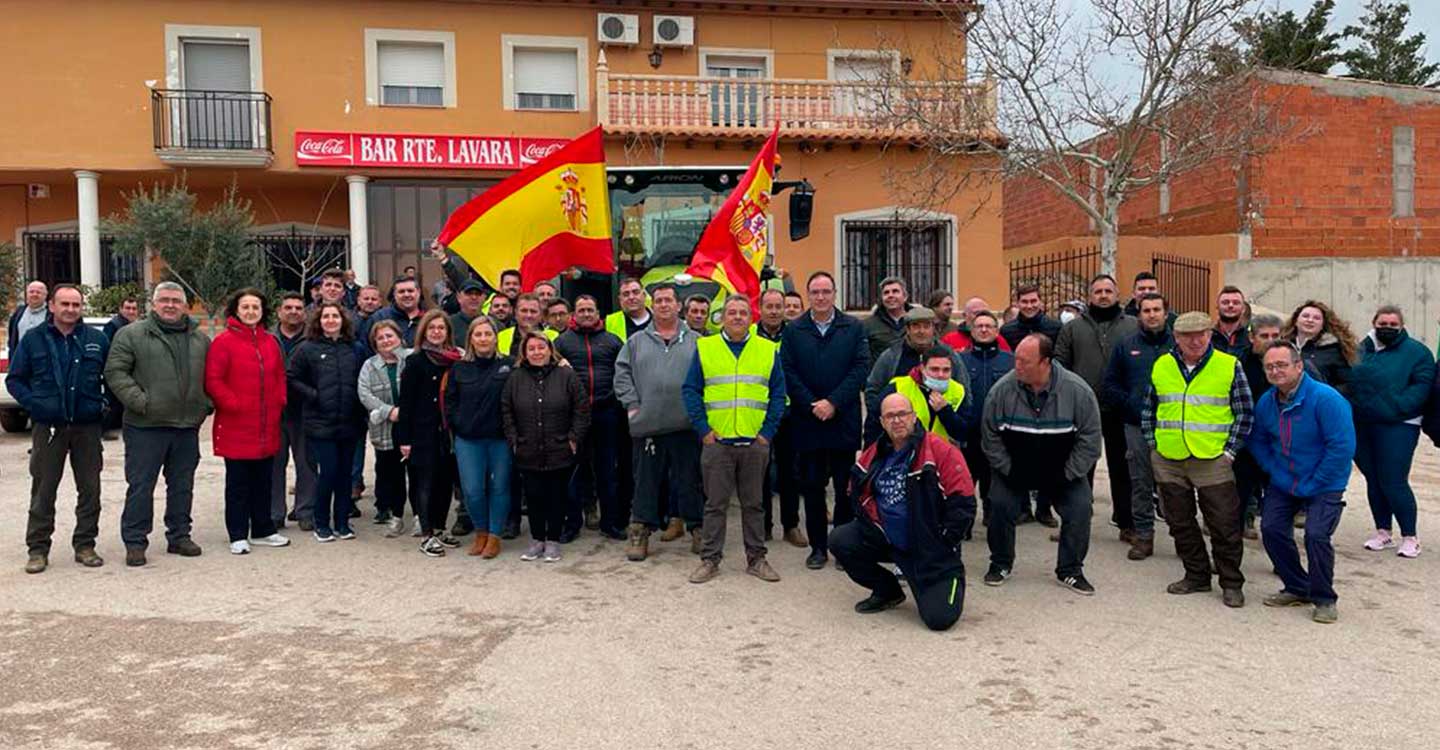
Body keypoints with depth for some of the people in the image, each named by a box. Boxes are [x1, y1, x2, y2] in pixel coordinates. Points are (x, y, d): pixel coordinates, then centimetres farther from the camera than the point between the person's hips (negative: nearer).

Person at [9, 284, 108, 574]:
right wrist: (34, 404, -6)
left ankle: (85, 546, 16)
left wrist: (106, 405, 2)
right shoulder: (32, 340, 4)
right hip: (48, 428, -1)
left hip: (87, 427, 1)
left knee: (90, 489, 5)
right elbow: (14, 379, 8)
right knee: (43, 490, 3)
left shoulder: (97, 340, 6)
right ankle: (38, 548, 12)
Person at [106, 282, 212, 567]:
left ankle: (179, 535, 23)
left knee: (182, 485, 12)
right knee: (140, 485, 1)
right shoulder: (131, 335, -1)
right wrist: (140, 401, -15)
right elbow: (115, 372, -6)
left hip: (188, 426, 4)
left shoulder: (201, 340, 12)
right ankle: (135, 542, 10)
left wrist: (206, 404, 6)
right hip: (146, 426, -4)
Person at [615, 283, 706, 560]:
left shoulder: (695, 341, 8)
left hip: (686, 425, -1)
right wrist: (632, 405, -1)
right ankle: (639, 532, 15)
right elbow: (622, 373, 8)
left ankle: (698, 530, 18)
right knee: (646, 481, 6)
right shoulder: (637, 341, 11)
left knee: (690, 480, 6)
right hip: (646, 425, 1)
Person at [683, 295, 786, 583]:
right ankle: (710, 560, 13)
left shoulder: (768, 350, 7)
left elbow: (779, 393, 7)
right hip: (717, 441, -1)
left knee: (753, 503, 9)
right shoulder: (704, 348, 5)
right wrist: (703, 428, -6)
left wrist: (768, 430, -4)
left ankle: (756, 558, 19)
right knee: (715, 503, 5)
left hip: (755, 442, 1)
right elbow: (690, 390, 3)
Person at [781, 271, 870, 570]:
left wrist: (833, 403, -12)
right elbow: (788, 373, -1)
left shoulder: (854, 328, 5)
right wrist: (812, 405, -11)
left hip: (844, 420, 0)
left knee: (846, 488, 5)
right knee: (812, 487, 5)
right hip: (807, 422, 1)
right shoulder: (793, 331, 6)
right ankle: (818, 547, 15)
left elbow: (861, 368, -3)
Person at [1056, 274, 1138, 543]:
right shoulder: (1073, 328, 7)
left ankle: (1126, 523, 17)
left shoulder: (1134, 326, 6)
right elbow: (1060, 364, 4)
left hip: (1120, 411, 0)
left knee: (1122, 467, 7)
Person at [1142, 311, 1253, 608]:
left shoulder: (1229, 366, -2)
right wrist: (1153, 446, 8)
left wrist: (1230, 451, -4)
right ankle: (1196, 575, 26)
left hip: (1212, 461, -3)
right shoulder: (1161, 367, 7)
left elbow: (1245, 413, 1)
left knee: (1224, 525, 0)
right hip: (1168, 461, 3)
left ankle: (1231, 583, 14)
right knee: (1180, 524, 11)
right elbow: (1148, 410, 16)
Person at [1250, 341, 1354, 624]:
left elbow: (1342, 447, -22)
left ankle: (1324, 599, 2)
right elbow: (1257, 441, 13)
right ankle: (1298, 588, 19)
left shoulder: (1326, 399, -21)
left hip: (1324, 485, -6)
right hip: (1283, 484, 6)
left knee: (1316, 535, -19)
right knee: (1271, 529, -2)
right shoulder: (1266, 402, -2)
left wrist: (1312, 484, -19)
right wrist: (1274, 471, -1)